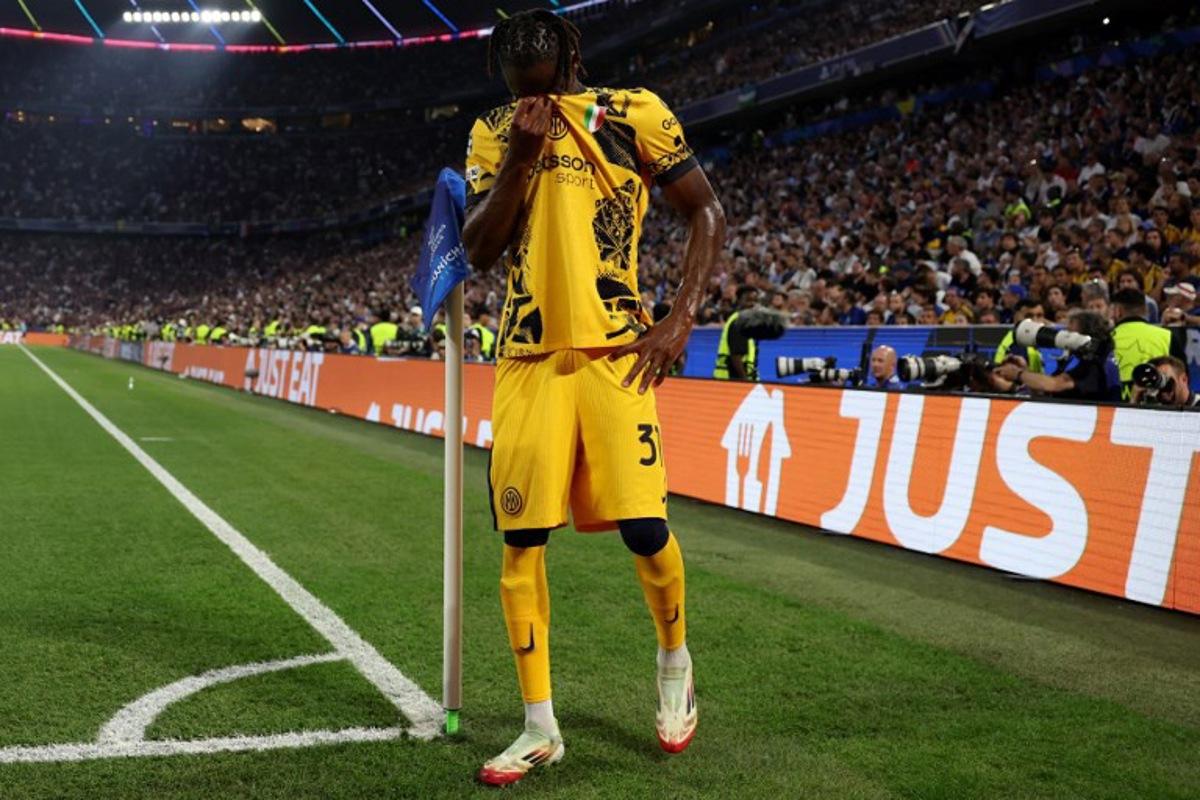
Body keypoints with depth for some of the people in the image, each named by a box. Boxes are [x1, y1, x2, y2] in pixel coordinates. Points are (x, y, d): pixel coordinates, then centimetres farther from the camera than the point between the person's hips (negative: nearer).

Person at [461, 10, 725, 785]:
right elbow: (478, 249, 3)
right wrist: (521, 157, -9)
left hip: (613, 351, -3)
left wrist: (681, 320, -7)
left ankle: (675, 661, 24)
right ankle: (541, 728, 13)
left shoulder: (634, 112, 1)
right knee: (522, 538, -1)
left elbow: (707, 213, 3)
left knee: (643, 526, -9)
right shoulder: (494, 134, 10)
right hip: (529, 356, 3)